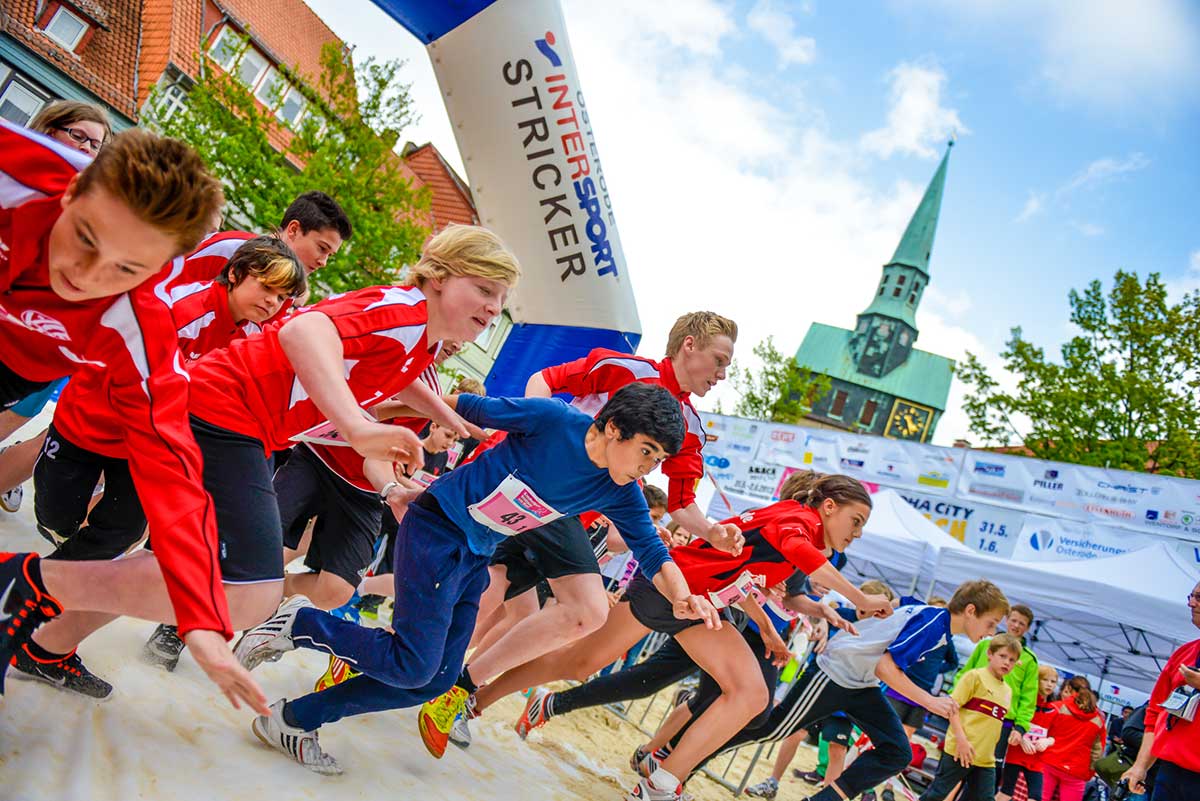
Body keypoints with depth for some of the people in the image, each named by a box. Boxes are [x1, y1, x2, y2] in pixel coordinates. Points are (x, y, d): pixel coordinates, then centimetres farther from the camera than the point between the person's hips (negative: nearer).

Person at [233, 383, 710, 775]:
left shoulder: (620, 493, -4)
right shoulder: (551, 420, -22)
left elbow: (651, 553, -2)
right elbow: (466, 408, -14)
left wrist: (681, 597, -21)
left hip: (475, 559, 7)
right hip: (437, 530, -7)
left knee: (434, 679, 5)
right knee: (411, 667, -13)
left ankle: (292, 721, 18)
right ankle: (299, 622, 6)